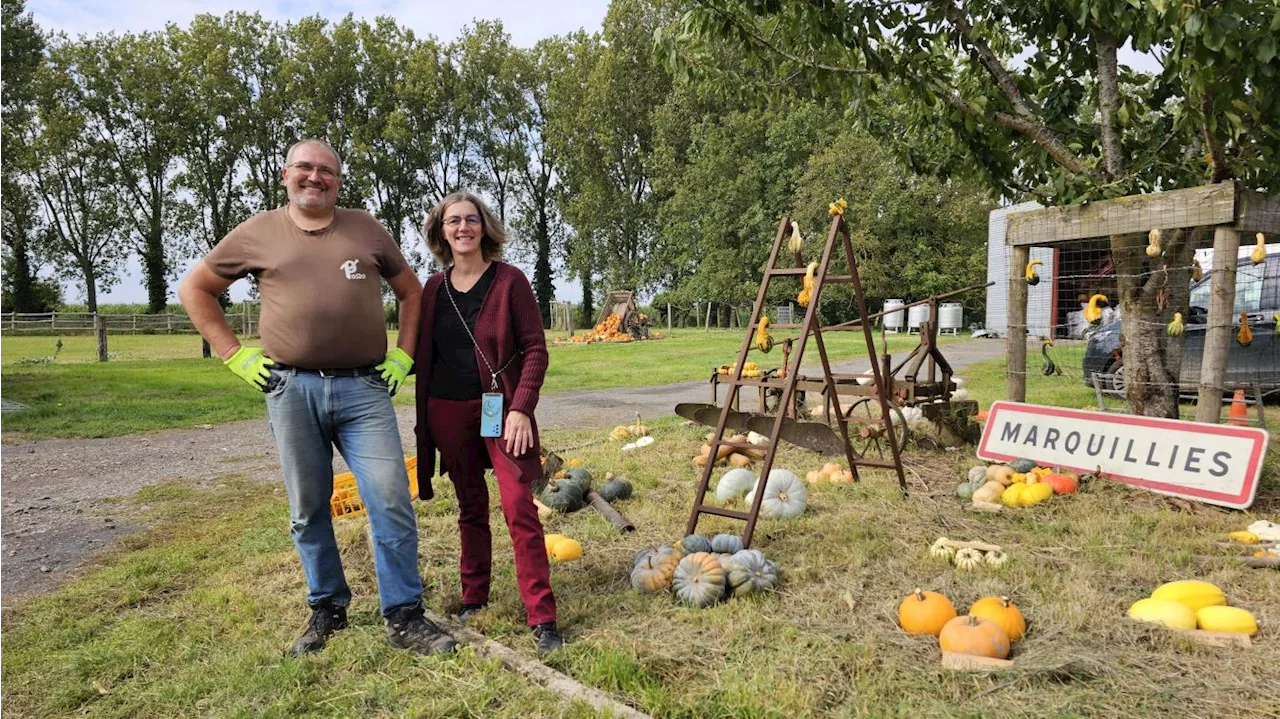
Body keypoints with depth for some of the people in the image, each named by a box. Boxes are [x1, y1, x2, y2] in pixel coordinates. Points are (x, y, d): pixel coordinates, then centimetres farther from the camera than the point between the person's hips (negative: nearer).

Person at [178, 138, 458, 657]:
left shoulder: (365, 228, 9)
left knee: (392, 503, -5)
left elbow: (410, 291, 18)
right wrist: (234, 353, 5)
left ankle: (404, 617, 8)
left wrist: (403, 355, 7)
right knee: (308, 510, 10)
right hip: (291, 390, 1)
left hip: (364, 389, 0)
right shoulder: (258, 233, 7)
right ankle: (326, 608, 28)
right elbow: (194, 288, 15)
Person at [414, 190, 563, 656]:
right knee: (470, 509, 14)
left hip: (499, 408, -4)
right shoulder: (433, 289, 8)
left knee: (519, 510, -8)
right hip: (448, 412, 4)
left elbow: (535, 348, -7)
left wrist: (520, 409, -16)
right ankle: (473, 597, 28)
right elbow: (423, 356, 13)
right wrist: (424, 420, 10)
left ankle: (542, 617, -2)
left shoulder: (509, 280, -4)